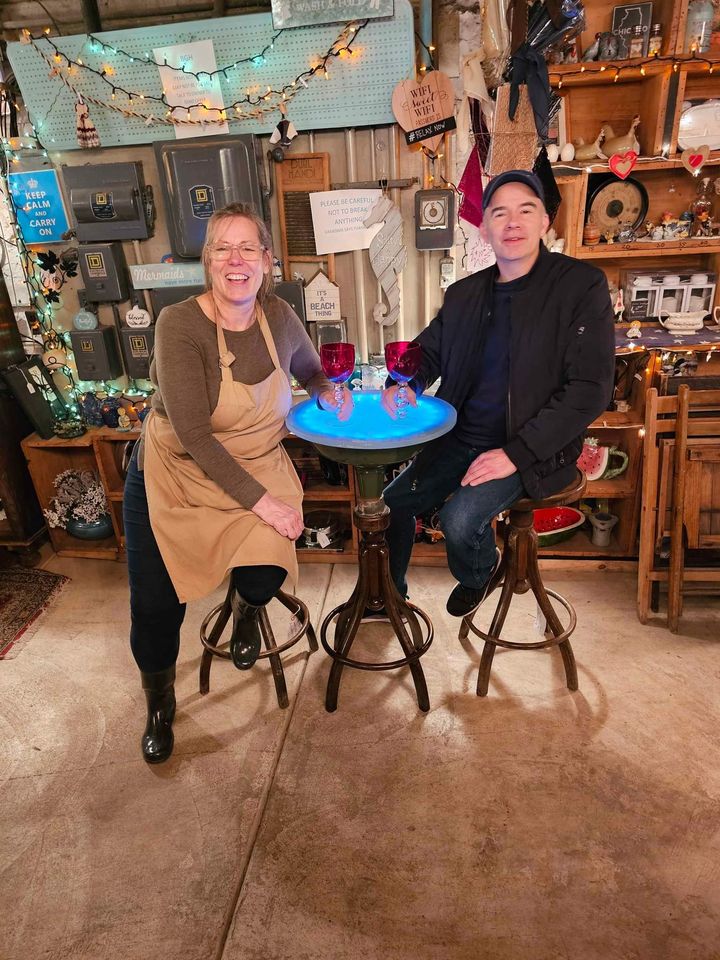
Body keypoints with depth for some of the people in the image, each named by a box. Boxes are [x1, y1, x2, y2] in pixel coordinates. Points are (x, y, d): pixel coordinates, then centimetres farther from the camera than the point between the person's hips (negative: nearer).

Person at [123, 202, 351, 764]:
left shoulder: (279, 317, -5)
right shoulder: (180, 325, -20)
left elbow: (309, 368, 19)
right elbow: (194, 435, -25)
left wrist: (328, 392, -1)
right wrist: (261, 501, -26)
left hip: (257, 471, 3)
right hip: (171, 476, -2)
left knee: (265, 579, -17)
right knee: (155, 605, -3)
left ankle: (245, 611, 25)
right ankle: (160, 702, 31)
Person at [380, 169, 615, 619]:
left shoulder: (582, 285, -9)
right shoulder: (464, 294, 7)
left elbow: (590, 389, -15)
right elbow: (428, 352, 19)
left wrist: (515, 454, -21)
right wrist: (406, 386, -6)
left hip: (530, 450, -5)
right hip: (459, 440, 5)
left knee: (460, 519, -25)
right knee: (392, 504, -4)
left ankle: (480, 574, 12)